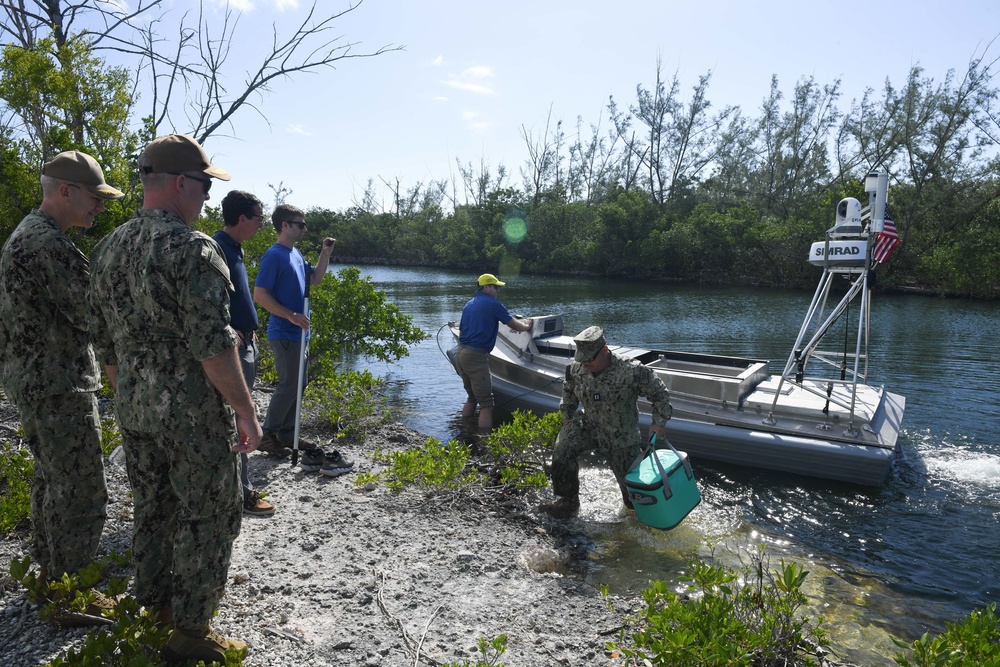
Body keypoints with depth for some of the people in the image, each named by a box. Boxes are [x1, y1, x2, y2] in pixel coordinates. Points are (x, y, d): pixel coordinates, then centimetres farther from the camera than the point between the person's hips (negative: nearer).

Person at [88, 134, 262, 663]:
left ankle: (153, 608, 38)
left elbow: (103, 343, 13)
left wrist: (126, 396, 23)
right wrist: (245, 411, -15)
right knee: (207, 517, 7)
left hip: (133, 407, 8)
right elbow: (213, 345, -23)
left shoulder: (108, 249, 7)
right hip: (192, 409, -8)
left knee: (150, 508, 21)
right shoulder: (193, 248, -18)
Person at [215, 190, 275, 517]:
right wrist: (230, 333, -25)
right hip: (233, 345, -10)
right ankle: (241, 493, 5)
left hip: (244, 342, 10)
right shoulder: (218, 247, -17)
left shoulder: (234, 248, 15)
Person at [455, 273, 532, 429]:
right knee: (486, 403, -5)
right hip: (476, 356, -9)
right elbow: (516, 326, -2)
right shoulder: (493, 304, -6)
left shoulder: (468, 304, 18)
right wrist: (527, 325, 18)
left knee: (472, 397, 21)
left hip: (460, 354, 9)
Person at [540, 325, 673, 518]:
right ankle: (569, 500, -5)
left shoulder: (632, 371, -27)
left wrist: (659, 421, -16)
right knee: (562, 450, -24)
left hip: (622, 437, -3)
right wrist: (566, 416, 9)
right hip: (589, 426, 3)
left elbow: (660, 393, -13)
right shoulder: (576, 369, -13)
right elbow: (569, 391, 10)